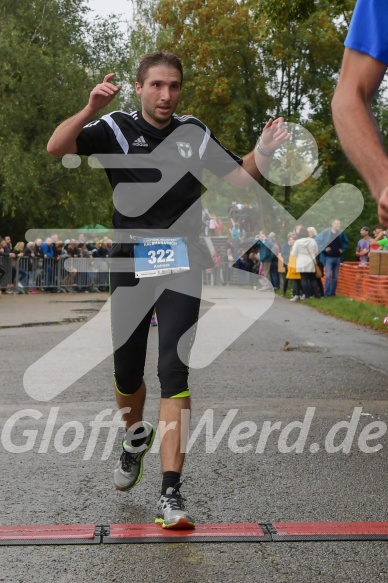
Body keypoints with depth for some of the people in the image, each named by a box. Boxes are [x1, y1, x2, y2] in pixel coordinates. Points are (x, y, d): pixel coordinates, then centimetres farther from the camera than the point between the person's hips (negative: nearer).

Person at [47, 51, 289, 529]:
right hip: (130, 267, 0)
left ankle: (170, 494, -12)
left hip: (180, 269, 0)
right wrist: (91, 109, -32)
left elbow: (235, 177, 11)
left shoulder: (193, 133, 6)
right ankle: (136, 438, 42)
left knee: (174, 372, -10)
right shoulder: (117, 128, -1)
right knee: (127, 372, 9)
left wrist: (262, 153, -9)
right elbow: (57, 148, -15)